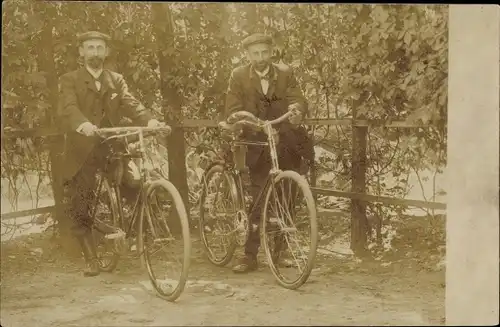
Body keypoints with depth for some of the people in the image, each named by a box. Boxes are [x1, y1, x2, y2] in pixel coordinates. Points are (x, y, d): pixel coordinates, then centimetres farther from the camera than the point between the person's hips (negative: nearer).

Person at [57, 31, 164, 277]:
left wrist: (149, 120, -27)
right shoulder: (70, 80, 1)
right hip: (82, 152, -2)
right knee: (79, 209, 1)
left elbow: (131, 104, -5)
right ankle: (91, 260, 17)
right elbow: (68, 108, -17)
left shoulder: (116, 80, 11)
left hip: (112, 147, 2)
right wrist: (82, 124, -41)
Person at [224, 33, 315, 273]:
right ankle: (250, 256, 1)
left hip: (286, 143, 2)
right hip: (257, 144, -2)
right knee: (260, 201, -7)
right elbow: (232, 111, -8)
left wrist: (297, 109, -33)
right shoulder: (239, 76, -1)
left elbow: (299, 100, -8)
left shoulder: (285, 73, 3)